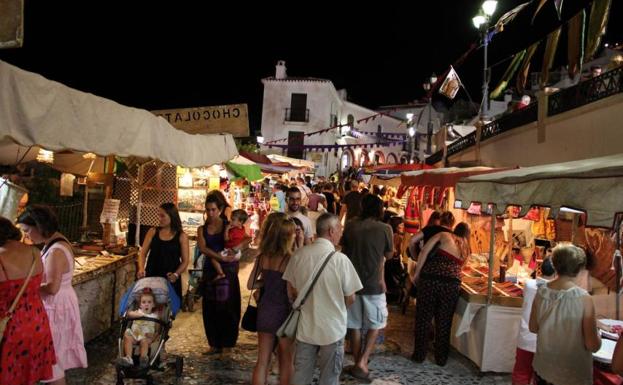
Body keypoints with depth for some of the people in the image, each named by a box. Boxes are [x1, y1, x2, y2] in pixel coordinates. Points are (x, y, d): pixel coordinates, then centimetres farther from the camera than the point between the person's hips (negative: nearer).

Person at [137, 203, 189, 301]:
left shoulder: (181, 236, -1)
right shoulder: (153, 232, 5)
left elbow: (185, 261, -1)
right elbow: (143, 253, 6)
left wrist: (175, 275, -15)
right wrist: (141, 269, -11)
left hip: (170, 280, -2)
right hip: (151, 277, 2)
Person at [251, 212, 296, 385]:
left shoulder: (262, 257, -1)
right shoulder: (290, 259, -18)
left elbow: (250, 285, 6)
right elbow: (292, 290, -19)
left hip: (265, 311, 5)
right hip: (284, 312, -5)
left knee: (262, 360, 15)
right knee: (287, 362, 14)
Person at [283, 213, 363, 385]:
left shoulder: (299, 255, -8)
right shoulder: (340, 259, -19)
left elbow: (292, 291, 3)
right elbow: (350, 299, -10)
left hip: (305, 326, 3)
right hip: (333, 329, -3)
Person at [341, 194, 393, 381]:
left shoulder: (350, 226, -3)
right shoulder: (385, 229, -10)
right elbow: (389, 255, 3)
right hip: (374, 283, -2)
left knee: (354, 325, 15)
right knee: (375, 324, 15)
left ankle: (357, 363, 24)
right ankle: (362, 361, 4)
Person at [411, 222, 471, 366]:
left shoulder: (444, 235, 12)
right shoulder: (467, 249, 22)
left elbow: (425, 251, 1)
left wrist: (417, 273, 5)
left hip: (430, 278, -2)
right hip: (452, 282, 2)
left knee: (423, 318, 9)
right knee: (444, 322, 14)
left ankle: (419, 354, 16)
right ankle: (441, 358, 22)